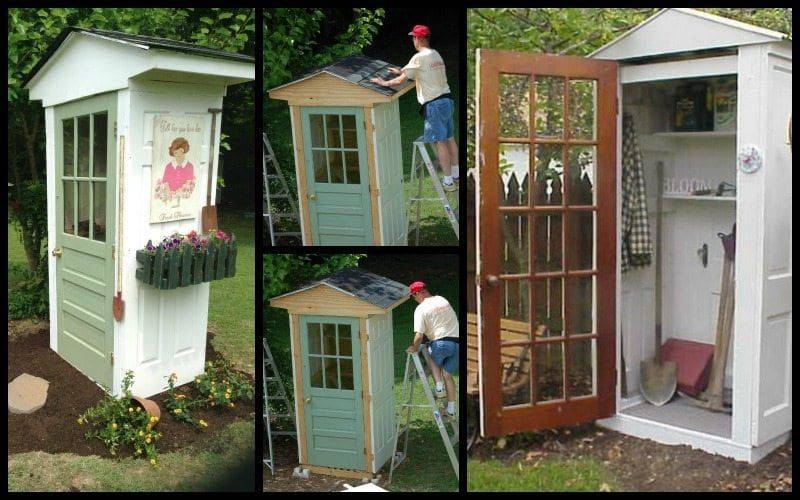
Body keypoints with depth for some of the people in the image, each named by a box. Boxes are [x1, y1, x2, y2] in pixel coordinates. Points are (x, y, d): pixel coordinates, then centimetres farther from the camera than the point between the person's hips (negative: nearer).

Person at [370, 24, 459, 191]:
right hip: (446, 100, 9)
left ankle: (448, 182, -2)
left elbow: (402, 79, -10)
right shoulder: (436, 55, 14)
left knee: (440, 142, -5)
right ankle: (456, 175, 22)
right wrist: (401, 71, 36)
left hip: (434, 104, -8)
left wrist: (385, 83, 4)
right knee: (449, 138, 14)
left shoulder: (419, 57, -12)